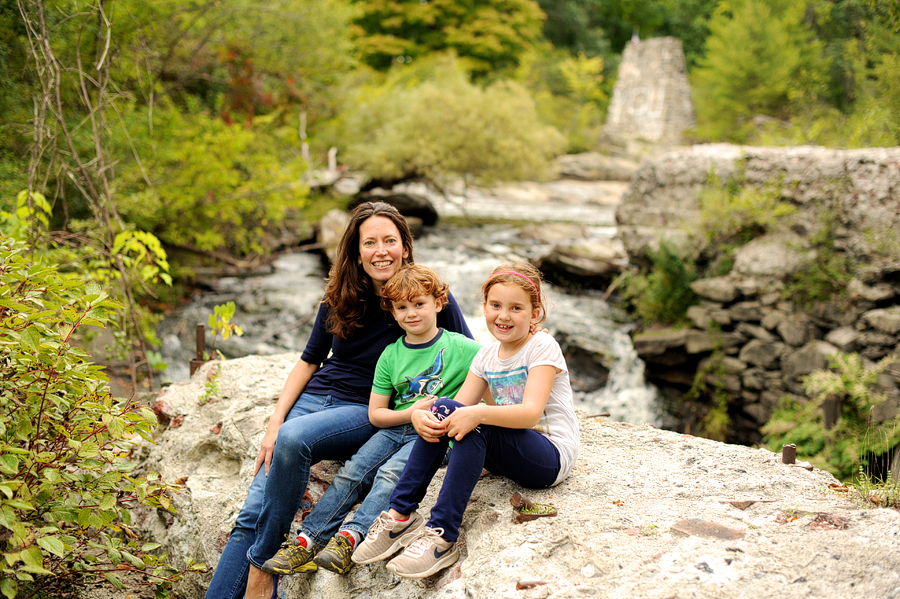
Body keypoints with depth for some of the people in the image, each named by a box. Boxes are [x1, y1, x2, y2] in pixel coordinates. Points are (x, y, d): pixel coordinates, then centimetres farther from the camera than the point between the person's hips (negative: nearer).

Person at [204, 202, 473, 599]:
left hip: (367, 412, -4)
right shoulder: (340, 297, 5)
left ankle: (262, 566, -22)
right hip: (314, 396, 4)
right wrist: (275, 420, 1)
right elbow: (309, 360, 13)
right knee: (251, 514, -11)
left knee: (294, 438, -34)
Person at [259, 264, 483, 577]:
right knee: (351, 472, -15)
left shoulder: (460, 348, -2)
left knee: (390, 473, -28)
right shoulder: (391, 356, 9)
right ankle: (307, 540, -18)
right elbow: (375, 413, 9)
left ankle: (349, 538, -38)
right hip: (396, 427, 4)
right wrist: (411, 412, -10)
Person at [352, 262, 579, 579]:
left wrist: (478, 414, -40)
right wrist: (419, 416, -25)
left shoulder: (542, 347, -11)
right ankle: (401, 515, -13)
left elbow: (530, 413, -25)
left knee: (473, 426, -31)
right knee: (444, 408, -15)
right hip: (507, 454, 7)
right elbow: (461, 406, -3)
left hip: (551, 456, -7)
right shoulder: (486, 356, 8)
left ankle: (442, 538, -33)